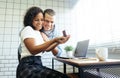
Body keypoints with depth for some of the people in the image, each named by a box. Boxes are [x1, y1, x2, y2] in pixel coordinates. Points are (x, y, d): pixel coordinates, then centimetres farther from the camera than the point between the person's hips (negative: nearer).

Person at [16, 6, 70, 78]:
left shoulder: (39, 33, 21)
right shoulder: (27, 29, -4)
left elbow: (47, 48, 12)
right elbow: (33, 50, -19)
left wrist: (58, 42, -6)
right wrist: (54, 40, -27)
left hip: (38, 65, 7)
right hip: (28, 67, -7)